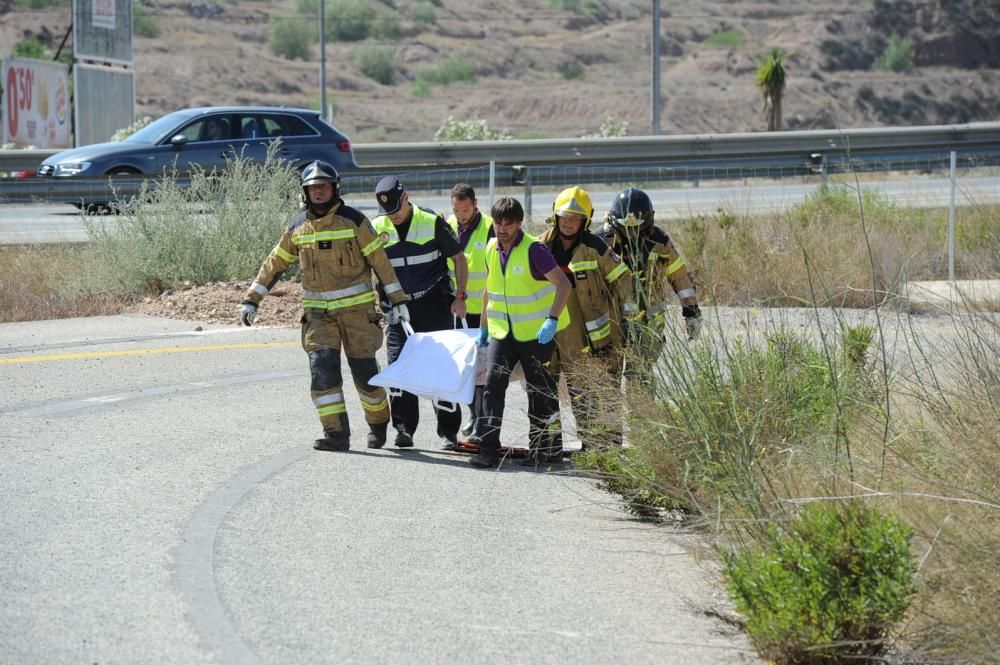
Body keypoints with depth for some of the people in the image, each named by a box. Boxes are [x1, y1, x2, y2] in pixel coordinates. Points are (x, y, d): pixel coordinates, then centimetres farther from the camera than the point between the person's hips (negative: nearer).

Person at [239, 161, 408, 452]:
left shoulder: (353, 221, -5)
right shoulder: (297, 227, 6)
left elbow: (380, 261, -3)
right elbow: (274, 264, 12)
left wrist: (398, 299, -5)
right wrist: (251, 299, 9)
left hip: (356, 308, -3)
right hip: (317, 312, 3)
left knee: (364, 370, 2)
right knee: (322, 367, -13)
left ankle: (379, 422, 26)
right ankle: (336, 433, -11)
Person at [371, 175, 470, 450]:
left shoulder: (433, 223, -5)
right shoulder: (377, 229, 2)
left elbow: (459, 258, 3)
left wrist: (460, 297, -3)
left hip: (435, 306, -2)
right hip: (398, 308, 2)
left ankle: (448, 431, 6)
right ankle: (404, 429, -2)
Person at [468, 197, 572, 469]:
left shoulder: (534, 250, -17)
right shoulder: (491, 250, 3)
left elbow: (563, 284, -19)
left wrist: (552, 319, -30)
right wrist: (483, 328, 18)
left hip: (536, 332, -5)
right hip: (502, 331, 5)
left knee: (540, 391, 6)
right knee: (493, 384, -10)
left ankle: (548, 448, 20)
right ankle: (488, 450, -13)